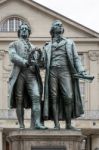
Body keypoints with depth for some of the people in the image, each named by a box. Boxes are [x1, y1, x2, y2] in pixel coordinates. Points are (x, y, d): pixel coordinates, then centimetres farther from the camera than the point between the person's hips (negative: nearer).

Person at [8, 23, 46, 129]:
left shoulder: (33, 47, 27)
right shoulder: (14, 44, 15)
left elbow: (37, 61, 17)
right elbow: (13, 57, -4)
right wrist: (26, 62, -17)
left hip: (31, 74, 2)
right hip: (19, 74, -2)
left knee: (36, 96, -15)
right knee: (19, 100, -3)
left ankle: (37, 123, -24)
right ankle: (21, 125, 1)